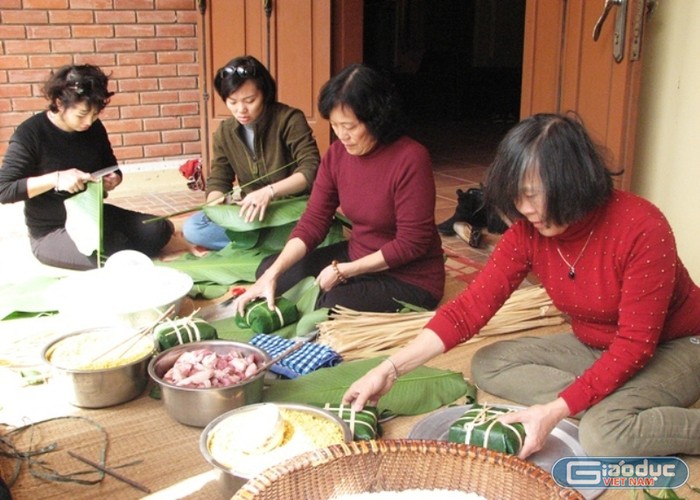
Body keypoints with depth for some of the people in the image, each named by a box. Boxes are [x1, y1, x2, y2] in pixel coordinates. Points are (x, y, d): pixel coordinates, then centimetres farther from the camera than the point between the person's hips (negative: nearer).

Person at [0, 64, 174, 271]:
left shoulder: (94, 128, -1)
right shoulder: (29, 134, -17)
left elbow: (111, 168, 16)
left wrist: (113, 179, -10)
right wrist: (55, 179, -32)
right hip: (51, 232, -6)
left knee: (161, 230, -9)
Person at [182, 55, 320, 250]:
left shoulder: (290, 119, -14)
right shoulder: (224, 132, 3)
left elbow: (311, 169, -22)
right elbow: (218, 181, 4)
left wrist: (269, 191, -36)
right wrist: (215, 205, -21)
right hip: (253, 214, 6)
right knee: (192, 228, -17)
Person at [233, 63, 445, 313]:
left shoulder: (410, 159, -25)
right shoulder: (337, 153, -5)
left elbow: (410, 244, -22)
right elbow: (313, 222, -5)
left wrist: (344, 271, -20)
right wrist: (273, 274, -18)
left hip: (411, 278, -7)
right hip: (357, 256, 7)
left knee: (335, 306, -31)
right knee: (268, 268, 6)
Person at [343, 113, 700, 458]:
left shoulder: (642, 229, -29)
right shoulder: (527, 233, -13)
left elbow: (635, 345, -27)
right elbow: (470, 308, -15)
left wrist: (555, 411, -35)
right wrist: (389, 370, -24)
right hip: (594, 347, 7)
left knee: (606, 435, -34)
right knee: (487, 366, -7)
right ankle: (607, 405, -12)